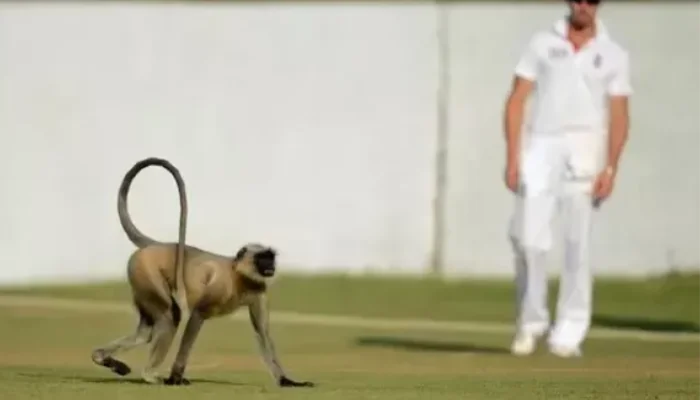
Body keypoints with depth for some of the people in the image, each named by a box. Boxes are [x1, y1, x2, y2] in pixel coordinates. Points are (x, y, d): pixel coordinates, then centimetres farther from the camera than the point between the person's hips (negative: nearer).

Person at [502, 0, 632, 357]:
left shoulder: (613, 55, 7)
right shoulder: (542, 43, 8)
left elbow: (619, 116, 2)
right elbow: (517, 100, 5)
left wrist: (610, 168, -11)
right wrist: (512, 157, -5)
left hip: (585, 148, -1)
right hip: (540, 144, 1)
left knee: (578, 241, -5)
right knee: (529, 238, -5)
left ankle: (569, 332, -1)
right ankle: (531, 321, 11)